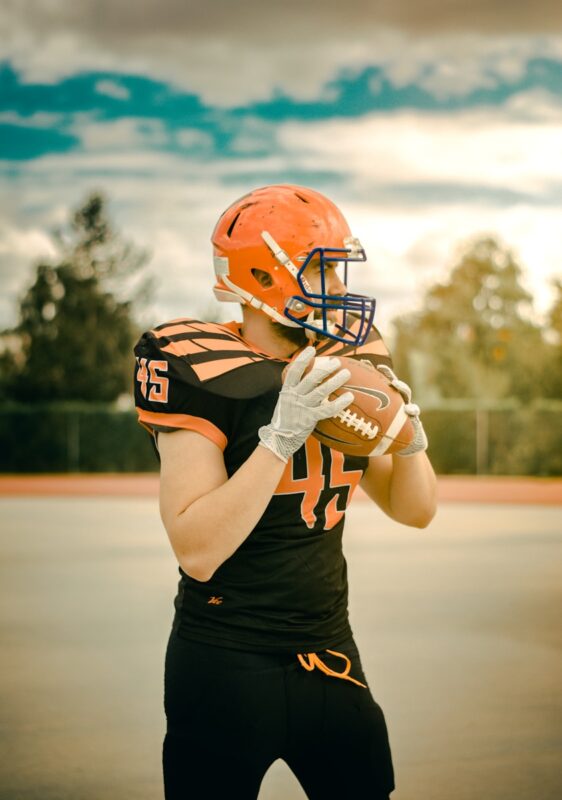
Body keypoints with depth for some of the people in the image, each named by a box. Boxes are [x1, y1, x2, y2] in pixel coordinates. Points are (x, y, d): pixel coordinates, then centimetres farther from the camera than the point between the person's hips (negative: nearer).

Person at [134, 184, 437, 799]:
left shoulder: (346, 365, 5)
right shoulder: (208, 373, -14)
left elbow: (414, 510, 11)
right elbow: (197, 552, -21)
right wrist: (282, 434, -27)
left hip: (329, 654, 6)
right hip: (227, 665, -6)